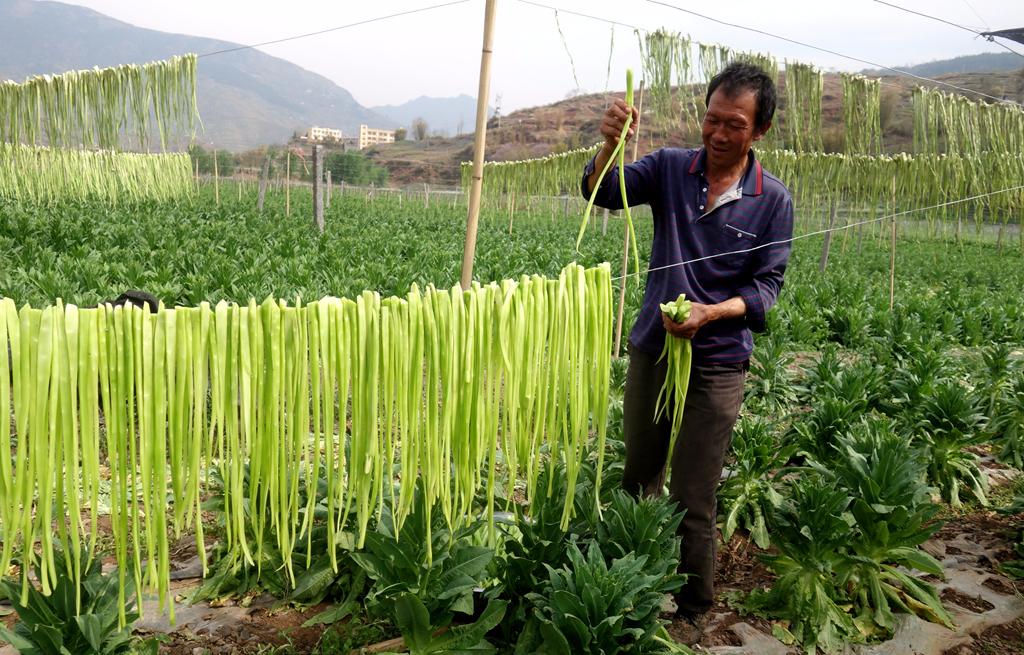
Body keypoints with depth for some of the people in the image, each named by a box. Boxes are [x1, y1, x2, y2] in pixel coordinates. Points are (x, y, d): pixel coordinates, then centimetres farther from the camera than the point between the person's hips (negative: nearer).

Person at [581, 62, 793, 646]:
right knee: (639, 480, 17)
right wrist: (611, 144, -32)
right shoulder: (671, 168, -2)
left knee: (693, 502, 3)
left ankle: (693, 613, 24)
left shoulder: (773, 200, -5)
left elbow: (767, 285, -5)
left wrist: (712, 313, -22)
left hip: (717, 363, -3)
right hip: (651, 349, 3)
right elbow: (603, 193, -12)